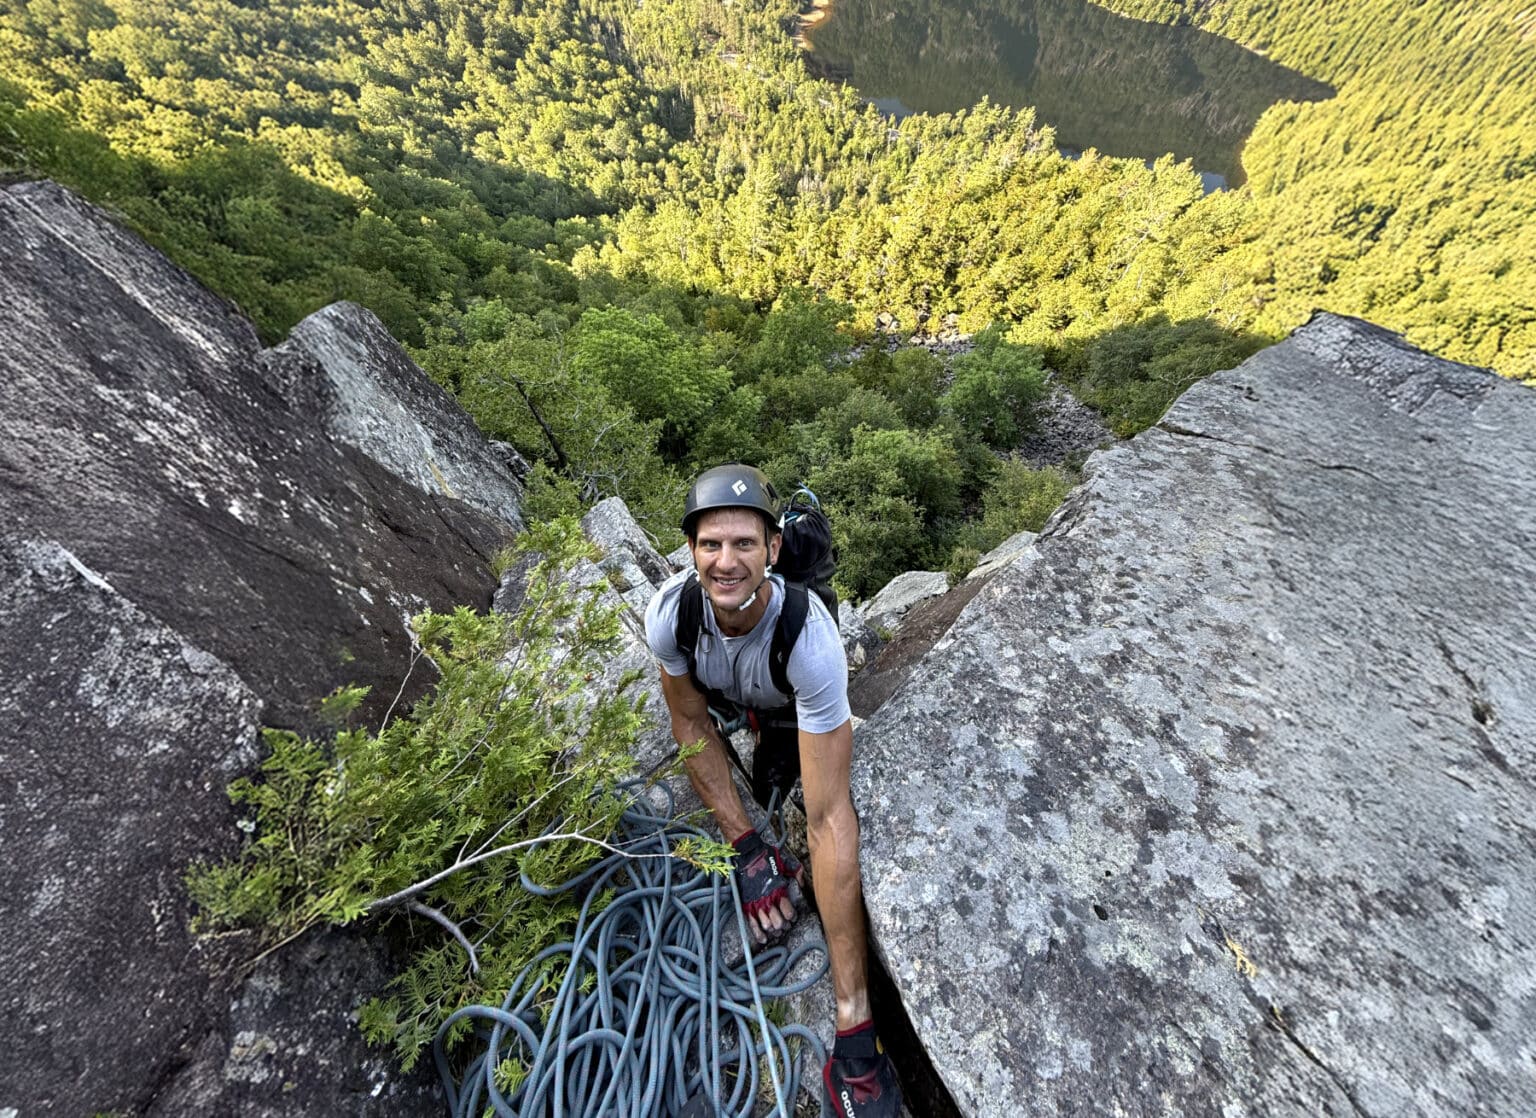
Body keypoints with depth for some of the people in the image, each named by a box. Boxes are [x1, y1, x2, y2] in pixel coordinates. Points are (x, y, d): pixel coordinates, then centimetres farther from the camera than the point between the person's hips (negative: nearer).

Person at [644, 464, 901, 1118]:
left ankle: (777, 748, 18)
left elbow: (829, 819, -43)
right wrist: (746, 849, -24)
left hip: (794, 703, -4)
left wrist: (852, 1021, -37)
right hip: (719, 693, 5)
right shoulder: (671, 612, -37)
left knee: (776, 788, -15)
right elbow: (693, 727, -21)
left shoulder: (811, 641, -46)